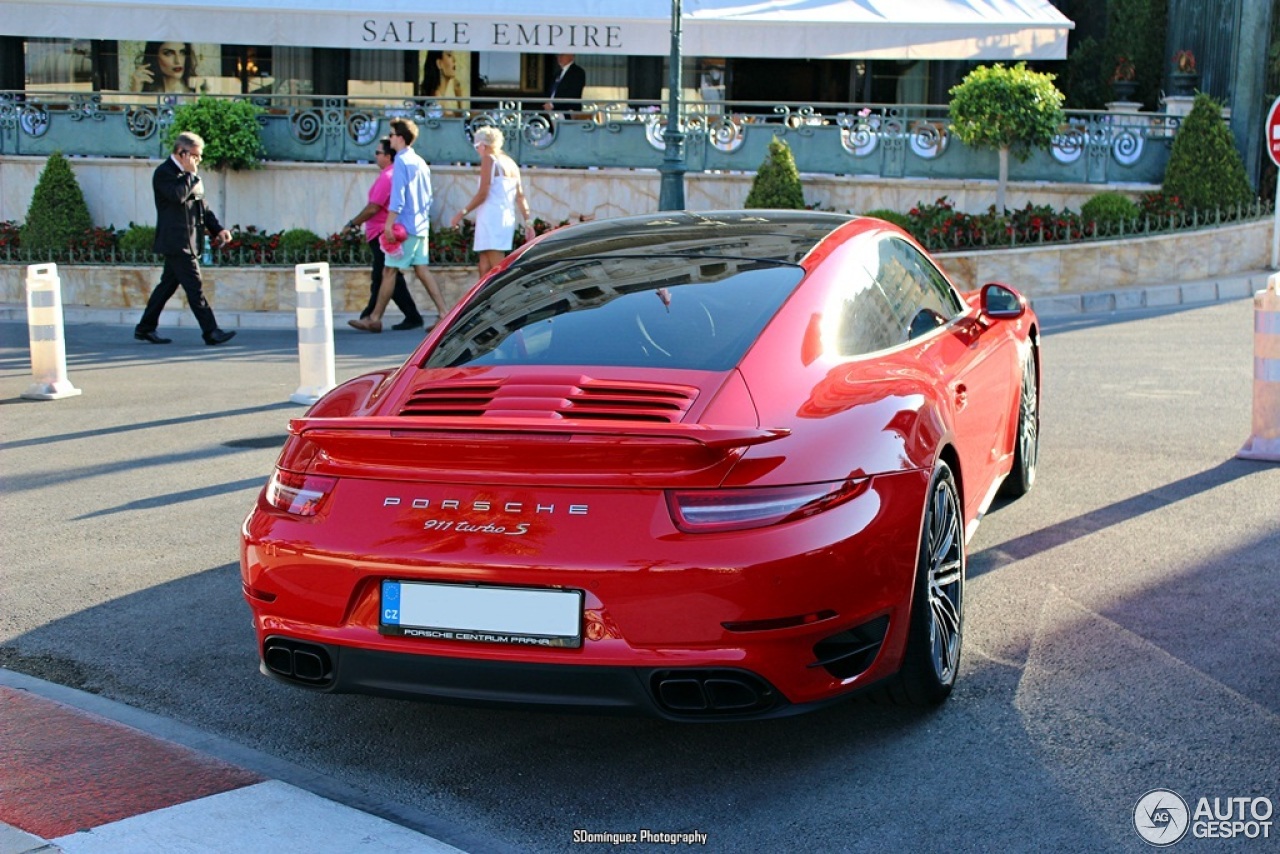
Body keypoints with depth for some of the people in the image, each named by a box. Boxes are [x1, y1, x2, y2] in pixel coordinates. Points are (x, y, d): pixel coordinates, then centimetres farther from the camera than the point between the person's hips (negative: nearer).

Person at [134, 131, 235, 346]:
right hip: (176, 241, -9)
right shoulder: (164, 173, -9)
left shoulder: (187, 174, 19)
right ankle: (211, 332, -8)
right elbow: (178, 195, -27)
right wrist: (191, 174, -14)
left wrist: (217, 229, 12)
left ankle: (145, 328, 19)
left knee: (168, 284, 12)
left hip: (187, 241, 9)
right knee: (195, 286, -9)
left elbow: (201, 207, 22)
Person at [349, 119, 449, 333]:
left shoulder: (401, 161, -10)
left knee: (389, 271, -4)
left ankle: (375, 319, 0)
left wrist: (389, 223, -18)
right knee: (422, 269, 7)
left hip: (405, 225, -8)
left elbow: (398, 196, -17)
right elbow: (428, 197, 19)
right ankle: (443, 313, -1)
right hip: (421, 226, 8)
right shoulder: (420, 162, 15)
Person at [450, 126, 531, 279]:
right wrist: (527, 222, 16)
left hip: (491, 217, -8)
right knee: (485, 268, 11)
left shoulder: (489, 159, -4)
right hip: (507, 219, 8)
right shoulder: (511, 163, 18)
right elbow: (520, 196, 15)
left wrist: (462, 213, -4)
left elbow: (483, 194, -11)